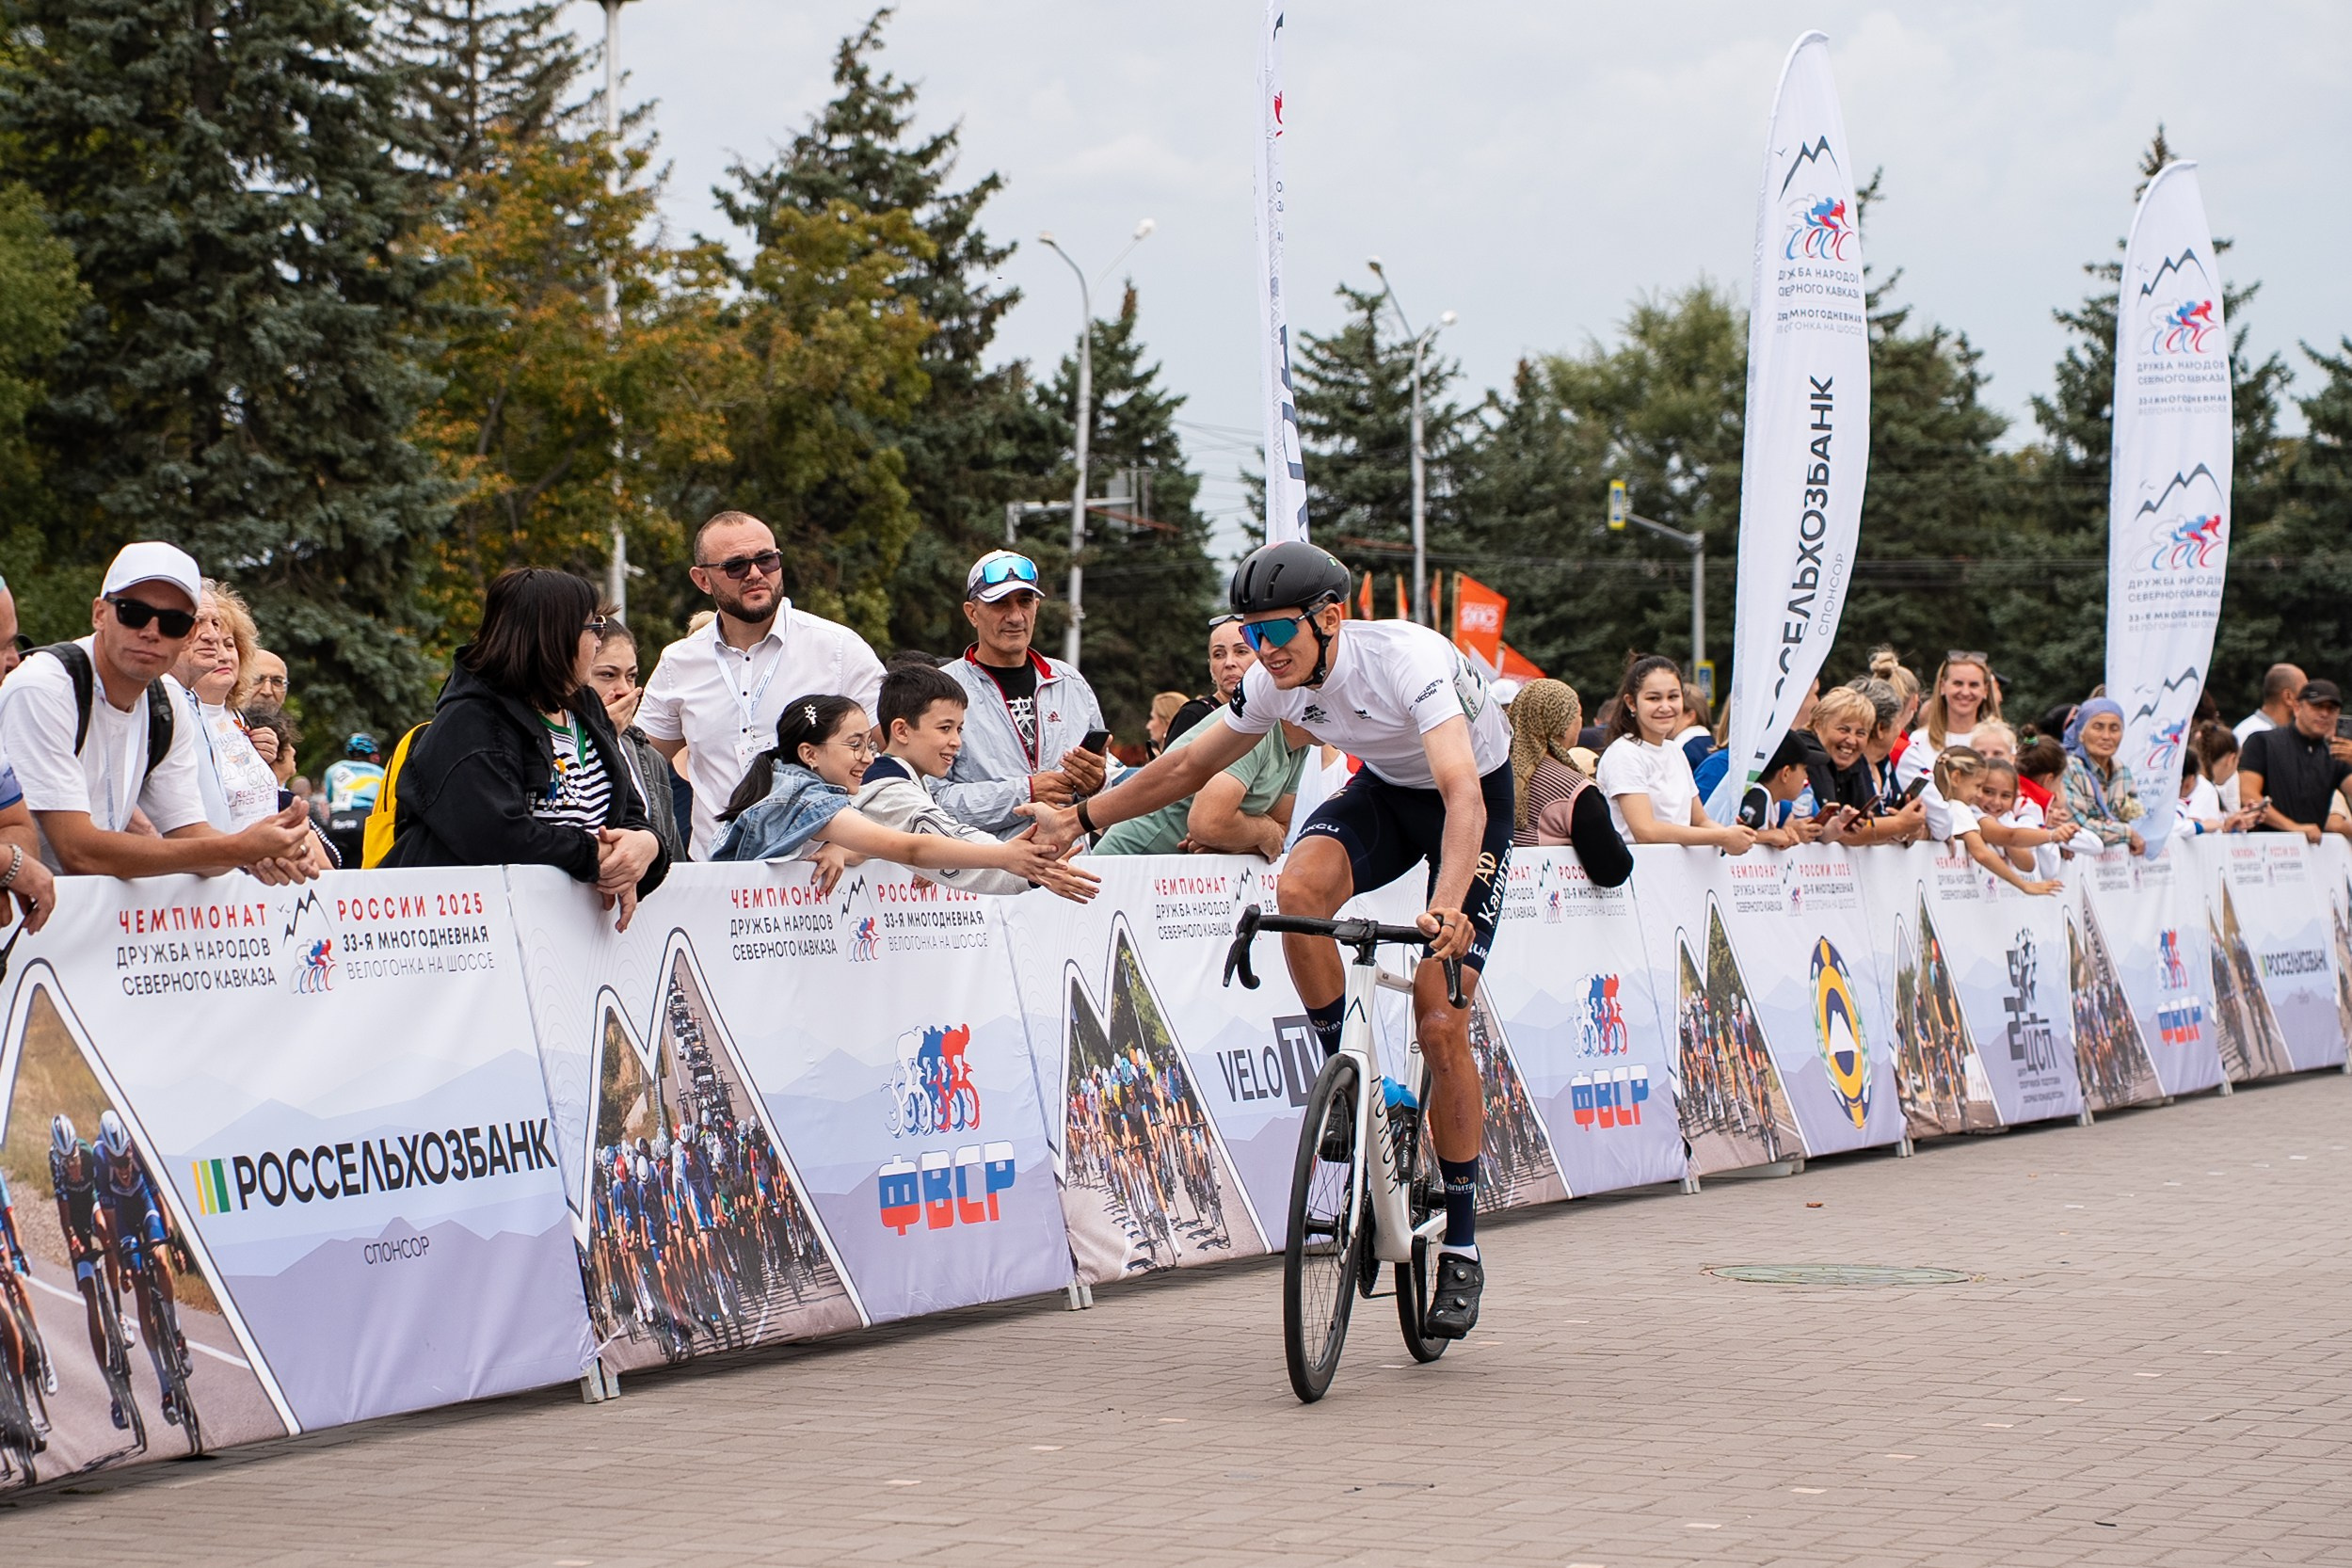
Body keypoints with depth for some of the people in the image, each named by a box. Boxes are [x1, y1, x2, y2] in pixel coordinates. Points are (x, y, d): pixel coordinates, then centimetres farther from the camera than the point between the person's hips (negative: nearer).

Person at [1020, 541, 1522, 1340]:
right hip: (1383, 788, 5)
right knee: (1298, 890, -29)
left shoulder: (1409, 661, -35)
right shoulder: (1277, 682, -16)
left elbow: (1463, 794, -48)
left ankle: (1461, 1249, 1)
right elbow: (1190, 766, 1)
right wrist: (1076, 818, 1)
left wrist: (1448, 907, -63)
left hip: (1475, 798, -5)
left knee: (1440, 1025, -12)